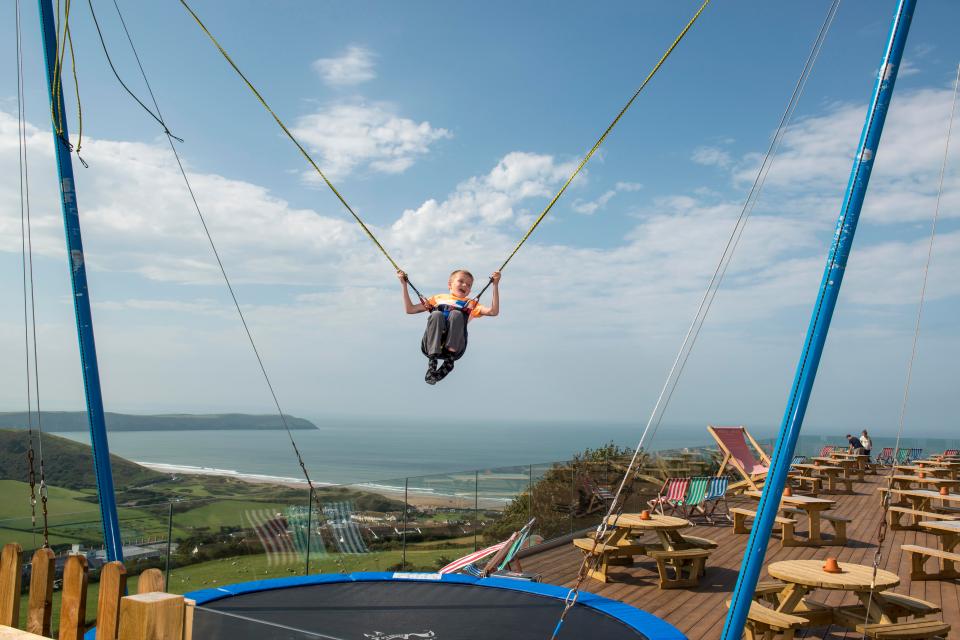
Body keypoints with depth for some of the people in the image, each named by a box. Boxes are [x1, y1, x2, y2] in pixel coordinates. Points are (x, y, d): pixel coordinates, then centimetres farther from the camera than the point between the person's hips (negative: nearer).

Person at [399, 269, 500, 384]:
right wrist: (404, 284, 25)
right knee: (436, 314, -27)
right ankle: (432, 360, -35)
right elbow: (409, 309, 28)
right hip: (431, 346, 1)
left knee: (456, 314, -25)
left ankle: (449, 360, -31)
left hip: (455, 347, 0)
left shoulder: (471, 304, 30)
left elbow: (493, 311, 14)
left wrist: (495, 285, 10)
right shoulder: (438, 298, 31)